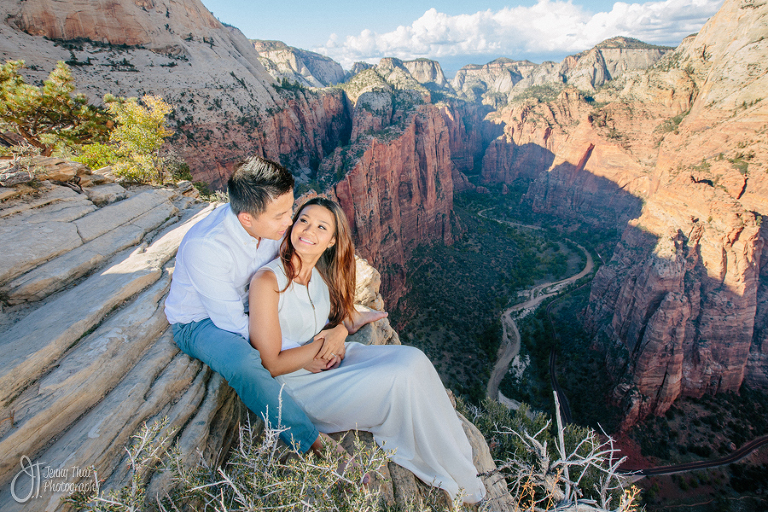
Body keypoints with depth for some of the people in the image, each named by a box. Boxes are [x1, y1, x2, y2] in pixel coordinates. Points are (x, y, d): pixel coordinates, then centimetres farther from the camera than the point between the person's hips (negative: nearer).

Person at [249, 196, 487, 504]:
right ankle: (458, 481, -1)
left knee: (412, 359, -17)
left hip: (333, 359, 6)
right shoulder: (267, 280, -19)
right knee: (402, 379, -23)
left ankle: (456, 453, -3)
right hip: (302, 385, -6)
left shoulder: (321, 273, 1)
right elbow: (271, 364, -18)